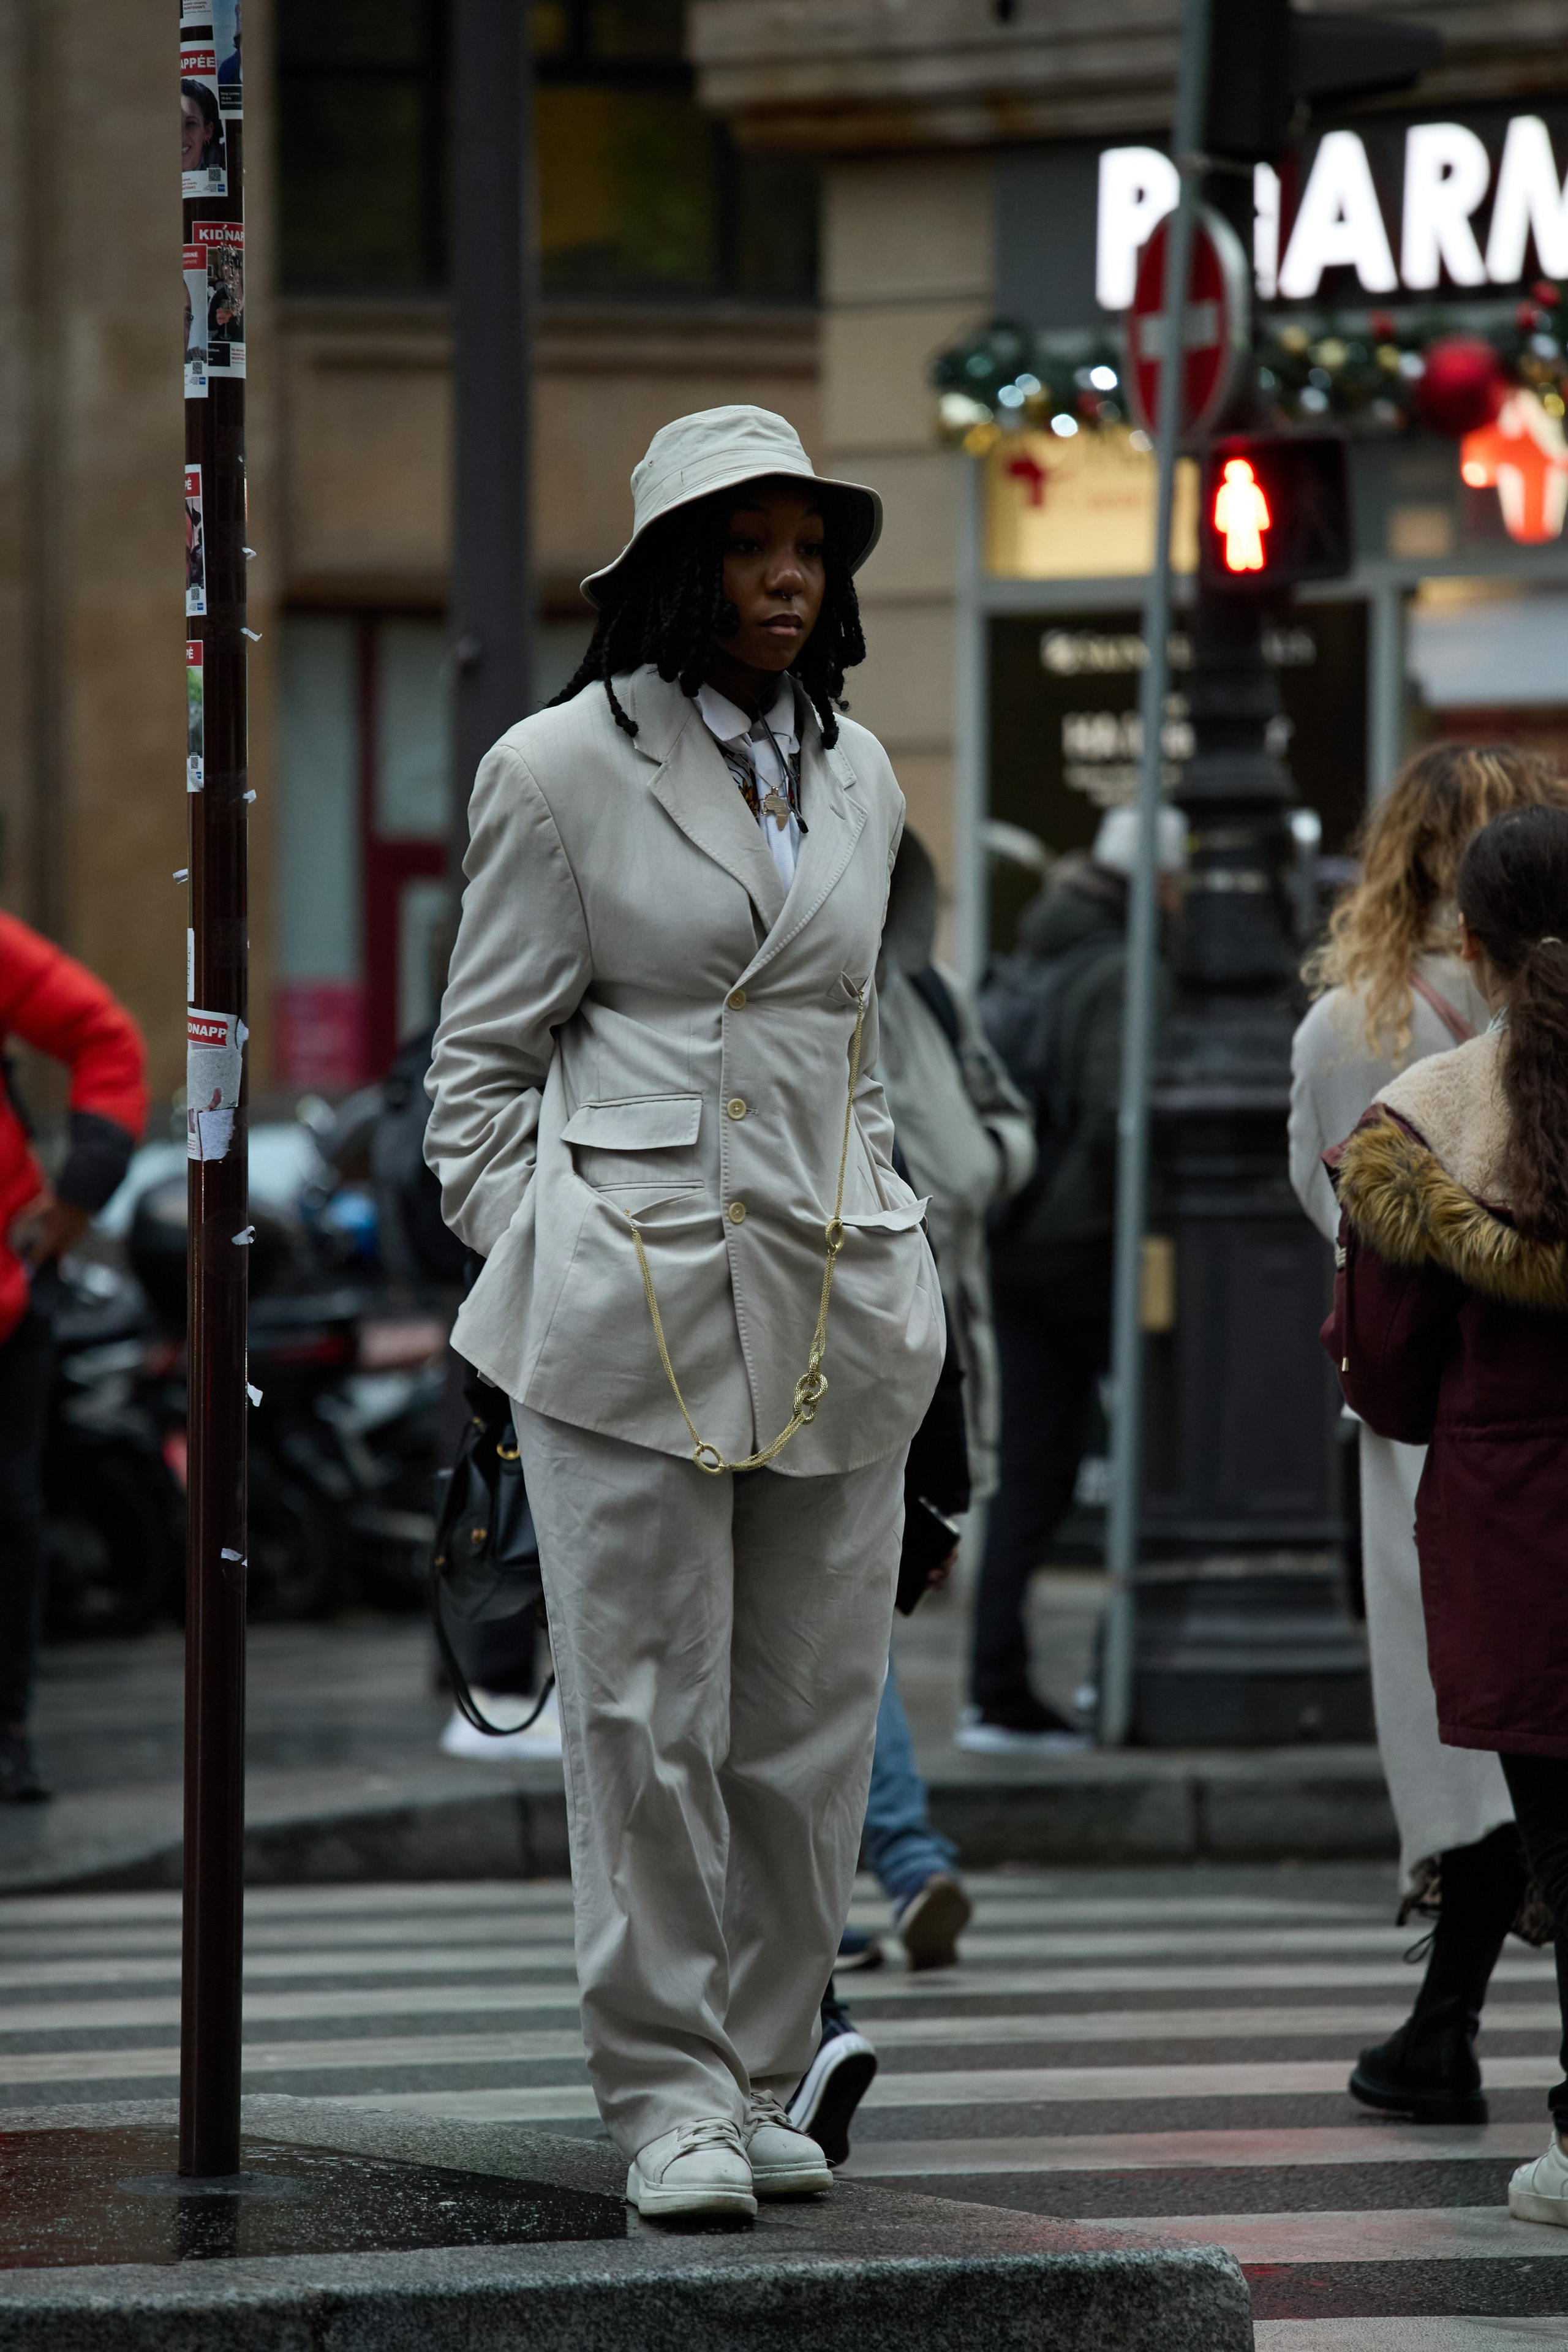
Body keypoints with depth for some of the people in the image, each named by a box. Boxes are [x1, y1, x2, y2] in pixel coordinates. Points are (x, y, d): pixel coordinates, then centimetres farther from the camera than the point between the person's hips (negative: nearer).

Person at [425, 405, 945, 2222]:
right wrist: (527, 1278, -5)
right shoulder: (561, 771, 0)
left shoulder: (858, 780, 14)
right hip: (630, 1300, -4)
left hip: (838, 1300, 5)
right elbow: (483, 1062, 2)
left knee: (812, 1713, 4)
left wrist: (874, 1239, 14)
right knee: (646, 1710, -4)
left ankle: (759, 2079, 14)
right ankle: (668, 2096, 2)